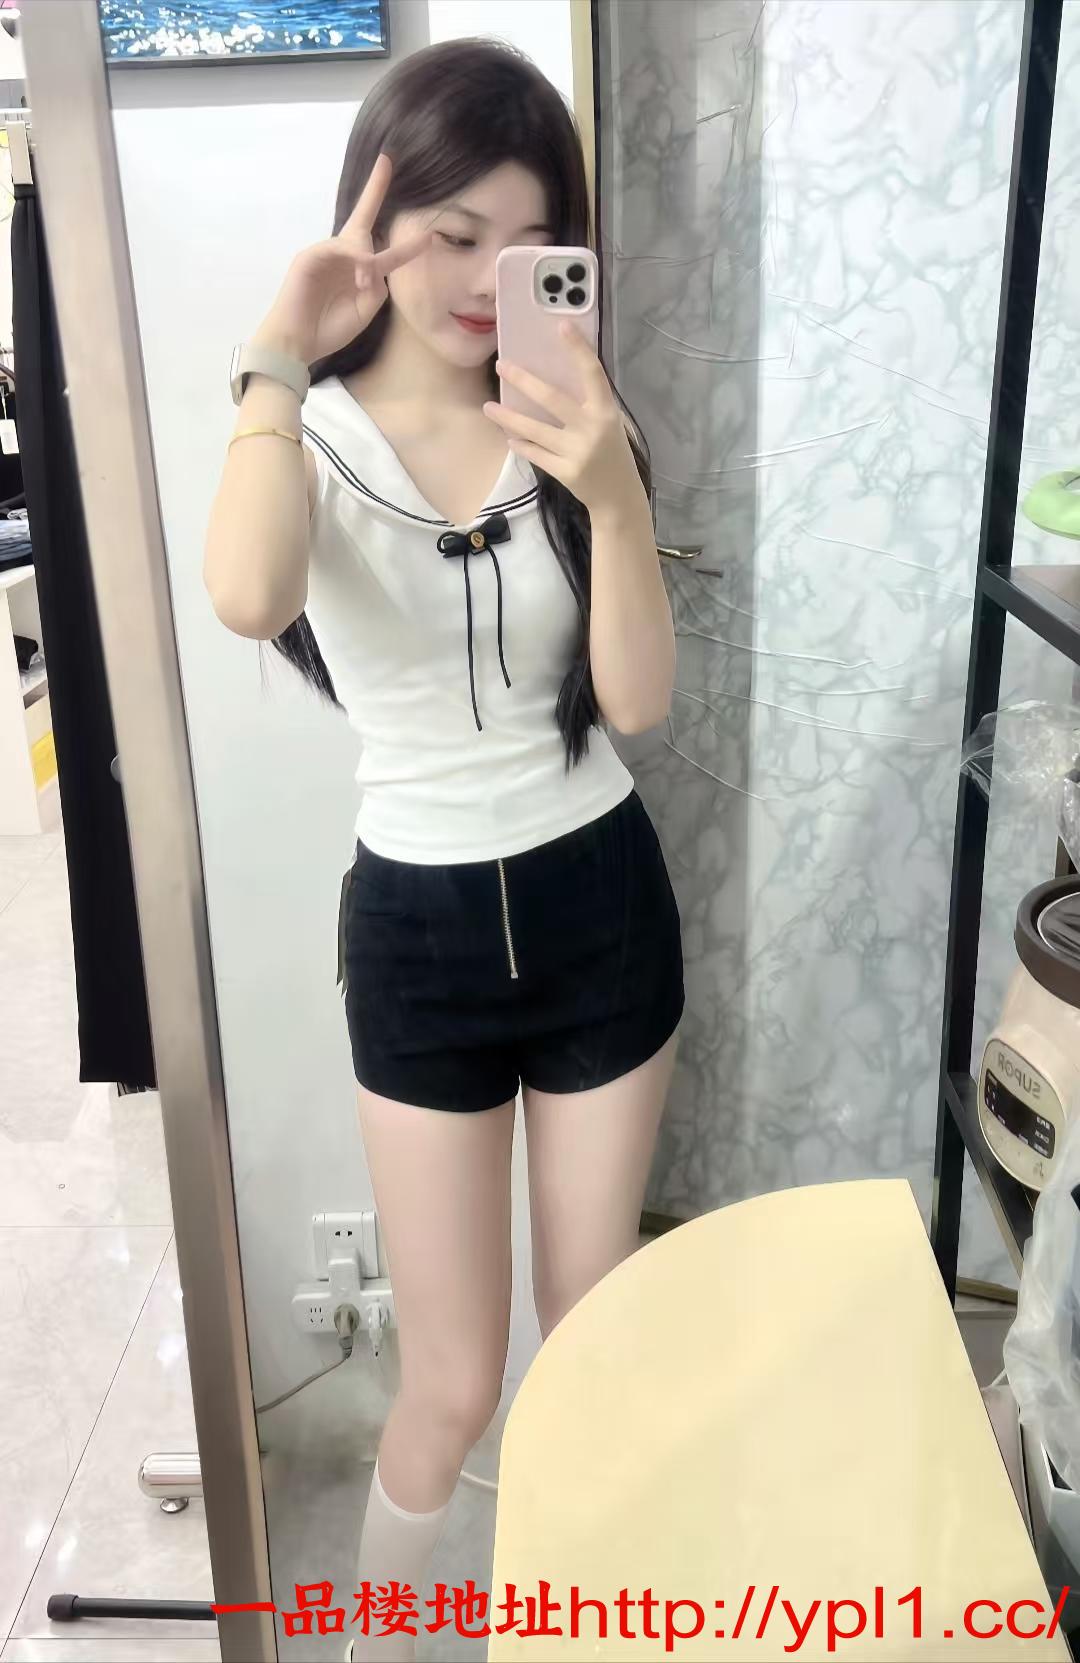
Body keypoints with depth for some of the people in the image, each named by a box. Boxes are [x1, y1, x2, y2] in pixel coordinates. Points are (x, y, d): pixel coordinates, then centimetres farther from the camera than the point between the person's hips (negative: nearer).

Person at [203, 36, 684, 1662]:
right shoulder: (316, 436, -8)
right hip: (420, 928, -2)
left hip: (602, 905, 2)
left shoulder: (570, 430, -2)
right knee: (456, 1380, 8)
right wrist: (281, 355, -24)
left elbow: (638, 701, -12)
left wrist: (615, 496, -26)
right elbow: (248, 600, -33)